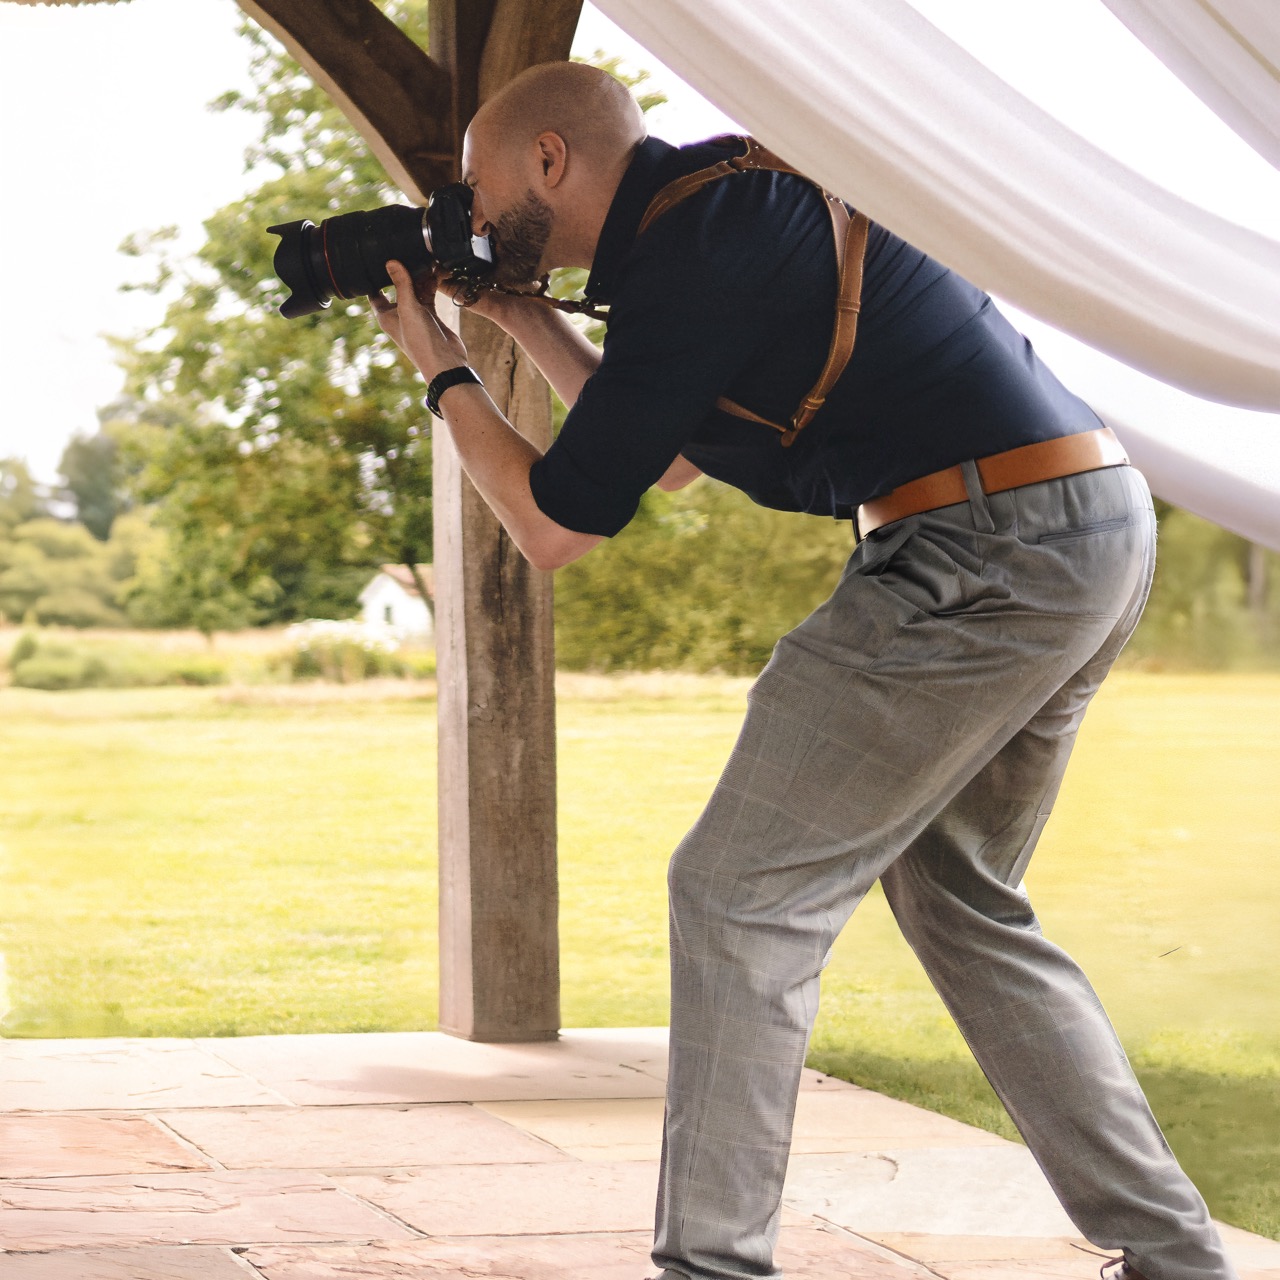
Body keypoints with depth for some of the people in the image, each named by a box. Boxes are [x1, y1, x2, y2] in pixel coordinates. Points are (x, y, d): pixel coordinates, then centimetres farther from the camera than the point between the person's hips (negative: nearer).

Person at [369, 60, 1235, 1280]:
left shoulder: (693, 251, -12)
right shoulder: (731, 199, 18)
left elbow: (554, 526, -7)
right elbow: (666, 454, 31)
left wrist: (442, 374, 8)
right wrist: (521, 318, 27)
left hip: (981, 559, -10)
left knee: (740, 893, -2)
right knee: (958, 897, 20)